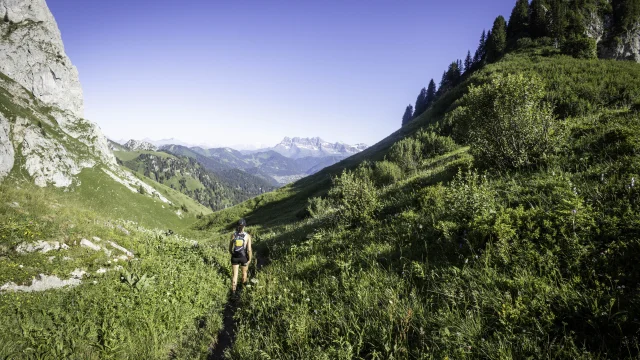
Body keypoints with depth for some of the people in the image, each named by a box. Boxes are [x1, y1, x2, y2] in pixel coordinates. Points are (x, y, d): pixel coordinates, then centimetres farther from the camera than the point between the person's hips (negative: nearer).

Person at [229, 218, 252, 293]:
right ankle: (244, 285, 48)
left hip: (235, 257, 1)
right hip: (244, 257, -1)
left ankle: (233, 289, 16)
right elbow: (249, 249, -17)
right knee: (244, 272, 25)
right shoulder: (247, 236, -16)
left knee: (235, 274, 13)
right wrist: (250, 259, -3)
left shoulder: (233, 235, -10)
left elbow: (230, 248, -1)